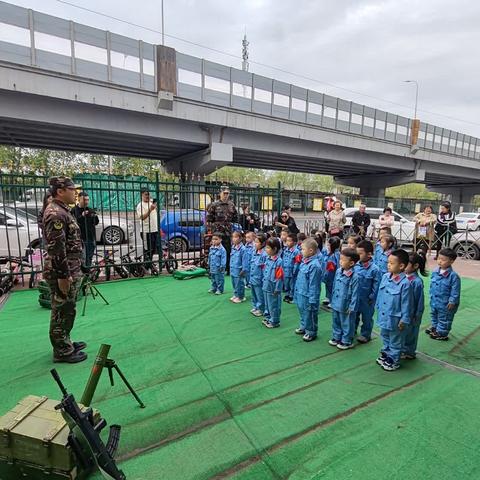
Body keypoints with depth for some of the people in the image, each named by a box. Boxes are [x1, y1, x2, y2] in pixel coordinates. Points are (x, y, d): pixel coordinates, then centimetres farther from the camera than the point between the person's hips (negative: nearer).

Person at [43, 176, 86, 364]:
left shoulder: (62, 211, 14)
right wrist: (63, 276, -22)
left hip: (71, 271, 10)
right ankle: (62, 351, 17)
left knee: (66, 311, 20)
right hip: (63, 273, -10)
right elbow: (56, 249, -24)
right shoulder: (55, 213, -19)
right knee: (62, 312, 3)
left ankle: (65, 343, 34)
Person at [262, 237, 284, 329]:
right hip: (266, 287, 8)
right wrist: (264, 282, 14)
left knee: (273, 306, 7)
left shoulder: (278, 261, -21)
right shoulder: (268, 259, 3)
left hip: (273, 289, -8)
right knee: (267, 304, 22)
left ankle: (274, 322, 23)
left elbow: (279, 277, -20)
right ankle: (268, 318, 38)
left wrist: (277, 289, -17)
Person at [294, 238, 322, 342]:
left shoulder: (314, 265, -25)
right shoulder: (304, 261, 2)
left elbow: (313, 285, -23)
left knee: (309, 314, 10)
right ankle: (303, 327, 45)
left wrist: (312, 300, -19)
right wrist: (297, 291, 18)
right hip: (300, 294, 9)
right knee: (302, 312, 25)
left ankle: (311, 332, 28)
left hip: (308, 296, -9)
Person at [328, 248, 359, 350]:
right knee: (336, 322, 22)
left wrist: (351, 308, -15)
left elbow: (354, 294, -18)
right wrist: (332, 300, 14)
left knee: (346, 324, 13)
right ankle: (336, 337, 41)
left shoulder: (354, 277, -23)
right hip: (336, 304, 7)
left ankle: (347, 341, 31)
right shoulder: (338, 271, -2)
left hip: (346, 306, -7)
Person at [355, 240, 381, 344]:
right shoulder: (356, 265, -7)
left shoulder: (374, 269, -19)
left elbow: (376, 286, -13)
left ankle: (365, 335, 33)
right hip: (355, 297, 5)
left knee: (366, 318, 14)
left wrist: (371, 298, -11)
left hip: (366, 300, -5)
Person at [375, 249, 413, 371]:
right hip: (383, 316, 6)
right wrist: (378, 308, 12)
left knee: (395, 341, 15)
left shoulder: (405, 283, -24)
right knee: (385, 337, 25)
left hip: (395, 319, -6)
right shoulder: (385, 277, -5)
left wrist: (404, 320, -13)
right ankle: (385, 354, 45)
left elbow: (406, 303, -17)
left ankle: (394, 361, 33)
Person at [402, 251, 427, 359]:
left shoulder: (417, 281, -22)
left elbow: (419, 300, -17)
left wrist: (416, 315, -13)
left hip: (411, 314, -6)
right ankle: (400, 350, 39)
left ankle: (409, 352, 33)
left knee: (409, 333, 13)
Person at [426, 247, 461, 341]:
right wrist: (431, 296, 12)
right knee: (434, 315, 25)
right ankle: (434, 327, 45)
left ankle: (442, 333, 28)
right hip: (434, 301, 7)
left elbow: (455, 291, -17)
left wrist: (452, 302, -15)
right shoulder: (435, 272, -4)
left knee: (444, 319, 12)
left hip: (445, 303, -6)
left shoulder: (453, 276, -23)